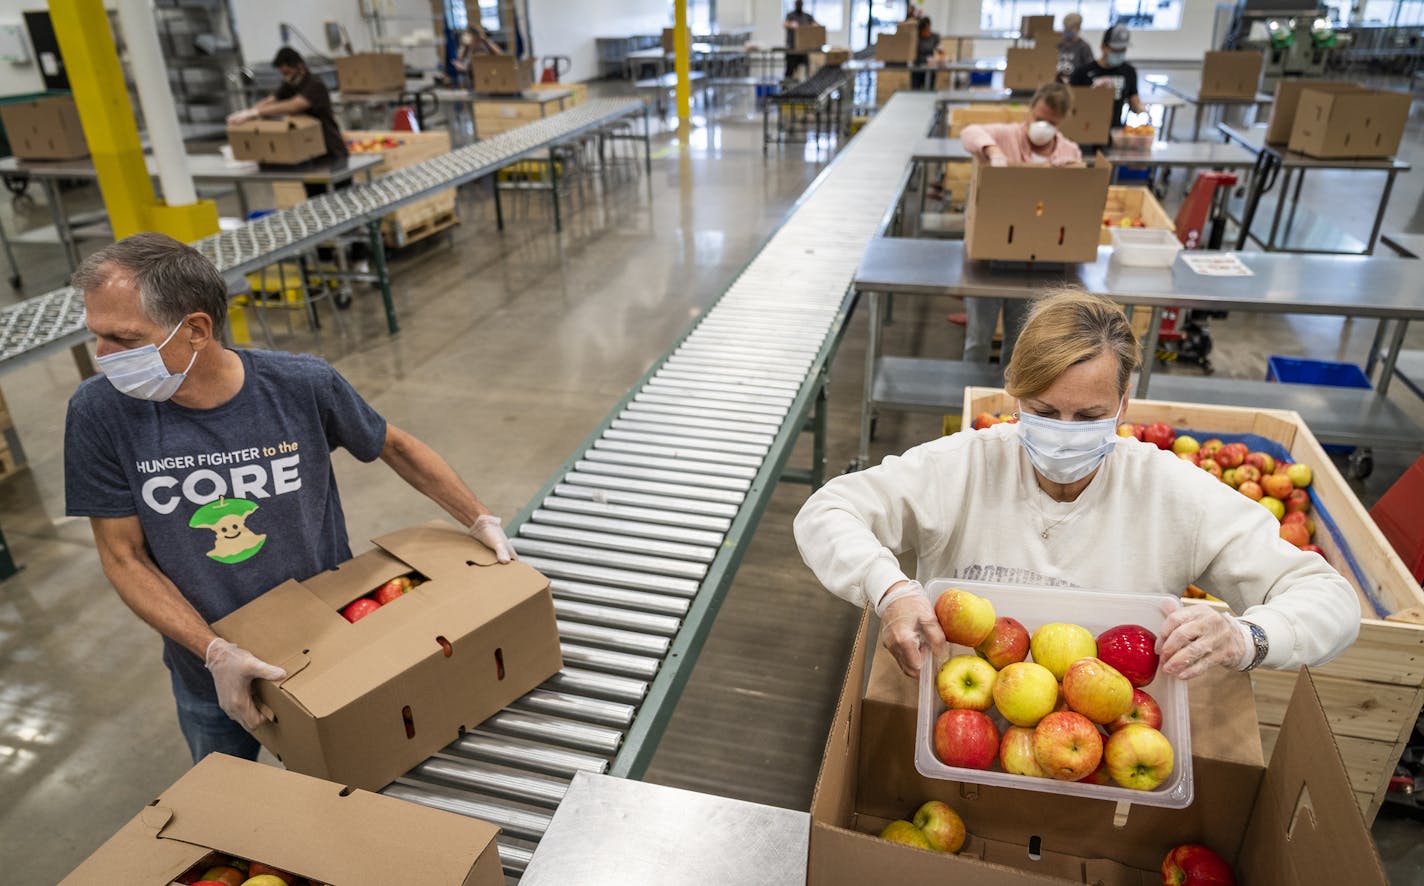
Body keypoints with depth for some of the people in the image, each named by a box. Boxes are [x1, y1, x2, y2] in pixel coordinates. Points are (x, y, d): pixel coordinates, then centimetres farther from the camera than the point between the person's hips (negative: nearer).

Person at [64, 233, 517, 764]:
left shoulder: (304, 387, -20)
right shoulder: (100, 413, -18)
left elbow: (395, 447, -2)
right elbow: (124, 559, -11)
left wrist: (481, 521, -5)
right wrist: (215, 653, -22)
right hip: (209, 677, 1)